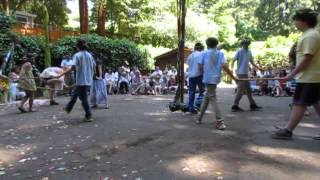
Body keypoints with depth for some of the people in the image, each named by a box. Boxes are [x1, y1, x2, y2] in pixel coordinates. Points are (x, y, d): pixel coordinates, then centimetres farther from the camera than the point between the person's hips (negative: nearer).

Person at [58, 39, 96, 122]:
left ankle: (88, 116, 4)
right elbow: (94, 66, 11)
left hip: (81, 81, -7)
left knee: (84, 98, 1)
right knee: (74, 94, 24)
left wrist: (61, 74, -19)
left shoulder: (77, 55, -11)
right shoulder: (89, 55, 7)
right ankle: (68, 108, 38)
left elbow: (73, 68, -22)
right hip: (88, 80, 7)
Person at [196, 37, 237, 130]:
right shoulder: (220, 53, 4)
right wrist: (234, 77, -6)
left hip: (208, 79, -2)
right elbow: (225, 67, -9)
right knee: (206, 98, 14)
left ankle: (220, 122, -5)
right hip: (215, 79, 2)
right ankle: (199, 118, 17)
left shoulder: (204, 53, 1)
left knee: (213, 100, 1)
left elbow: (201, 67, -1)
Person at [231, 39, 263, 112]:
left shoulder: (249, 52, 14)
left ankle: (253, 105, 21)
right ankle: (235, 106, -1)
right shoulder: (239, 52, -8)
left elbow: (252, 62, 22)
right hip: (241, 73, -8)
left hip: (246, 73, 8)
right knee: (240, 90, -7)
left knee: (248, 90, 13)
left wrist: (258, 68, 17)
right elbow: (233, 61, -14)